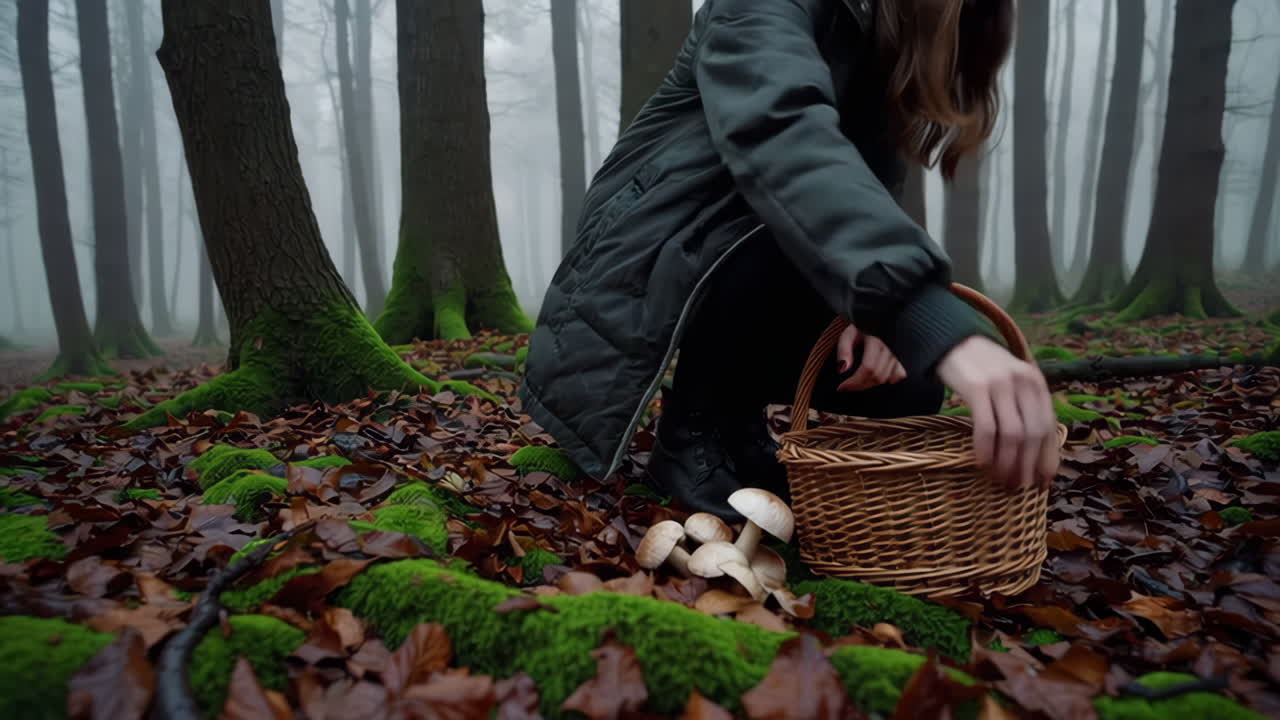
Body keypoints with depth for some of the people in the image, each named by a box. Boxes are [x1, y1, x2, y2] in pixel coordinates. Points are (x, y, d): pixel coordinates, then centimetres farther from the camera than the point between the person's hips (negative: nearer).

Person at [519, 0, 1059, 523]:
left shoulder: (891, 45, 7)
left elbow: (872, 196, -1)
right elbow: (781, 138, -39)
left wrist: (871, 306, -23)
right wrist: (944, 330, -52)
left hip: (755, 286, 6)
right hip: (653, 255, -6)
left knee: (909, 382, -11)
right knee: (807, 238, -33)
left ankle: (731, 413, 9)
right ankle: (695, 430, -13)